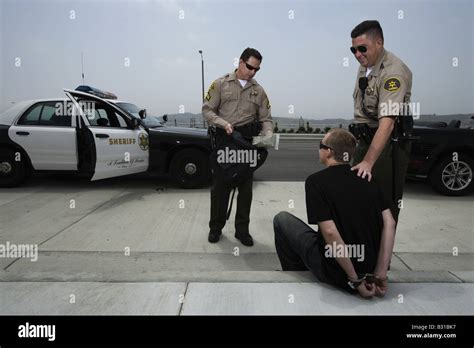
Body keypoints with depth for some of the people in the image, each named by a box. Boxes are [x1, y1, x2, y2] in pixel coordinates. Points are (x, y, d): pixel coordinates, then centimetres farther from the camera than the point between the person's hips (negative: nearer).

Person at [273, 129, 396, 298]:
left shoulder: (316, 181, -17)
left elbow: (330, 232, -26)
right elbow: (389, 223, -5)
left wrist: (355, 279, -17)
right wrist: (380, 273, -5)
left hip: (336, 274, -6)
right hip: (369, 268, 6)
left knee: (281, 219, 10)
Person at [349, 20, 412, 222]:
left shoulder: (393, 72, -22)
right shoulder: (364, 65, 7)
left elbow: (387, 123, -32)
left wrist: (368, 162, -37)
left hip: (388, 142, -8)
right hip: (366, 138, 8)